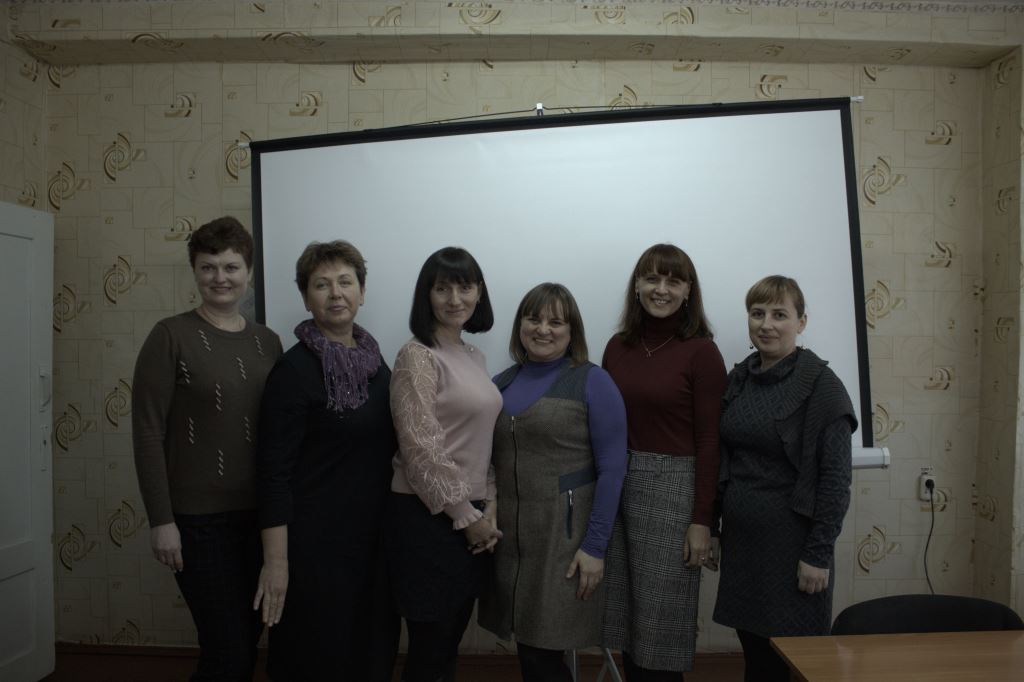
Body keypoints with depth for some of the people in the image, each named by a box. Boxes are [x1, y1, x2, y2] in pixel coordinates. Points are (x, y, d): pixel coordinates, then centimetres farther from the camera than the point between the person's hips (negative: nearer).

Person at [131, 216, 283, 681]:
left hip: (260, 515, 5)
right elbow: (148, 433, -9)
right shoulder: (171, 336, -8)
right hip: (199, 518, -5)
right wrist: (161, 520, -12)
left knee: (250, 643, 15)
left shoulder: (267, 341, 7)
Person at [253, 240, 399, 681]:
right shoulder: (294, 369, -14)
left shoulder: (373, 359, 5)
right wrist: (276, 561, -17)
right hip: (316, 541, -6)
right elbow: (275, 471, -16)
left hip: (374, 534, 7)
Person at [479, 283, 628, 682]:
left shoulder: (593, 383, -7)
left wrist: (595, 546, -13)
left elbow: (612, 469, -10)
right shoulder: (502, 384, 7)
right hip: (507, 532, 5)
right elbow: (491, 461, 13)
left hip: (564, 534, -4)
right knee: (528, 649, 12)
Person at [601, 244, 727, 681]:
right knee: (626, 614, 14)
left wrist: (702, 519, -11)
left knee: (661, 618, 7)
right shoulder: (617, 347, 6)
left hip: (672, 488, -5)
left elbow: (708, 442, -9)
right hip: (616, 486, 5)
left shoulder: (701, 352, -8)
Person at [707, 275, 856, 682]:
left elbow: (835, 477, -13)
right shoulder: (739, 378, 6)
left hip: (791, 539, -5)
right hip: (741, 538, 6)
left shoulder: (821, 385, -11)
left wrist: (819, 554, -16)